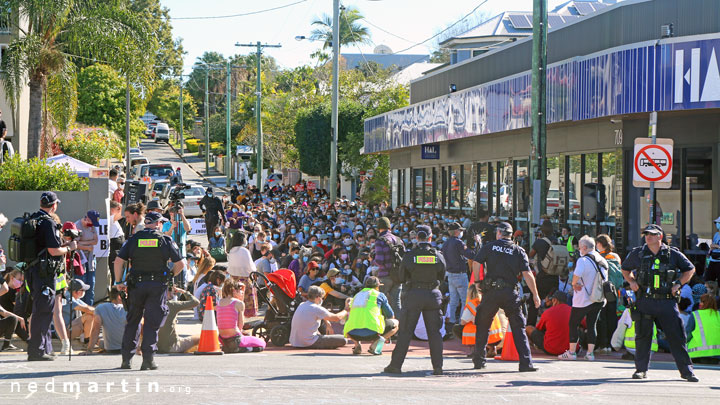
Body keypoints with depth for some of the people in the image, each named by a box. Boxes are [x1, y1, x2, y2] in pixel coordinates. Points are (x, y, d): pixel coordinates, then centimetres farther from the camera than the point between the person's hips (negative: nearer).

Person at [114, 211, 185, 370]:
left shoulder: (133, 239, 4)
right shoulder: (165, 240, 2)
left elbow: (119, 260, -4)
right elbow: (180, 263, -1)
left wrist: (119, 282, 4)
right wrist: (170, 275, 15)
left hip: (136, 284, 1)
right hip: (157, 285, -1)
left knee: (132, 322, 12)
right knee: (152, 322, 2)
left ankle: (126, 358, 11)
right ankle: (148, 359, -3)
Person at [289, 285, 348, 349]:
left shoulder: (301, 305, 8)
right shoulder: (316, 308, -15)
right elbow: (337, 318, -4)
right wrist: (346, 310, 13)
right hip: (309, 343, -9)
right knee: (343, 340, -12)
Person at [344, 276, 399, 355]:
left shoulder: (356, 296, 27)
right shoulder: (379, 295, 13)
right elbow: (391, 316, 19)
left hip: (353, 334, 5)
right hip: (371, 332, -5)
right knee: (396, 323, 18)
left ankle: (357, 343, 8)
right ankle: (377, 342, -6)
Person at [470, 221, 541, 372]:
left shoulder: (489, 246, 6)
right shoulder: (518, 251, 6)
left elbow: (476, 263, -5)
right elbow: (527, 273, -1)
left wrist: (477, 282, 7)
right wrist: (535, 295, 1)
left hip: (491, 292, 0)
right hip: (511, 292, 0)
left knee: (482, 326, 14)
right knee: (518, 328, 2)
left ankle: (479, 361, 17)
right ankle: (526, 363, -6)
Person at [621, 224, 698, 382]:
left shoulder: (672, 254, 2)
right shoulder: (637, 254, 5)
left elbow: (690, 269, 13)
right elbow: (625, 269, 22)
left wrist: (678, 284, 0)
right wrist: (632, 281, 4)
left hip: (667, 302, -1)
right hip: (645, 302, 1)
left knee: (676, 336, -3)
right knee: (643, 336, 4)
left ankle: (686, 370, 3)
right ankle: (641, 369, 15)